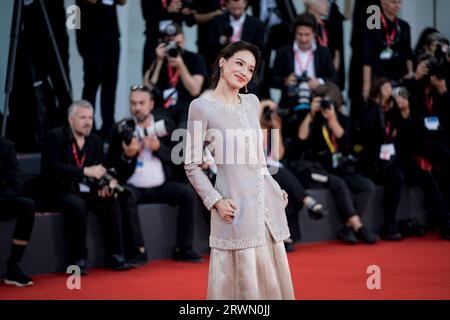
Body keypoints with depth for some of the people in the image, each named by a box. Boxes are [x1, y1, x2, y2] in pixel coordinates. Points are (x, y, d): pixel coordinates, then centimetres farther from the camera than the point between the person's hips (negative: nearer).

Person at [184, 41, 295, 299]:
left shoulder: (252, 102, 12)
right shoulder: (202, 107, -5)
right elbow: (192, 165, -4)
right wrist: (215, 200, -13)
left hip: (268, 201, 6)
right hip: (236, 206, -6)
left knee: (271, 276, 9)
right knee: (241, 279, -4)